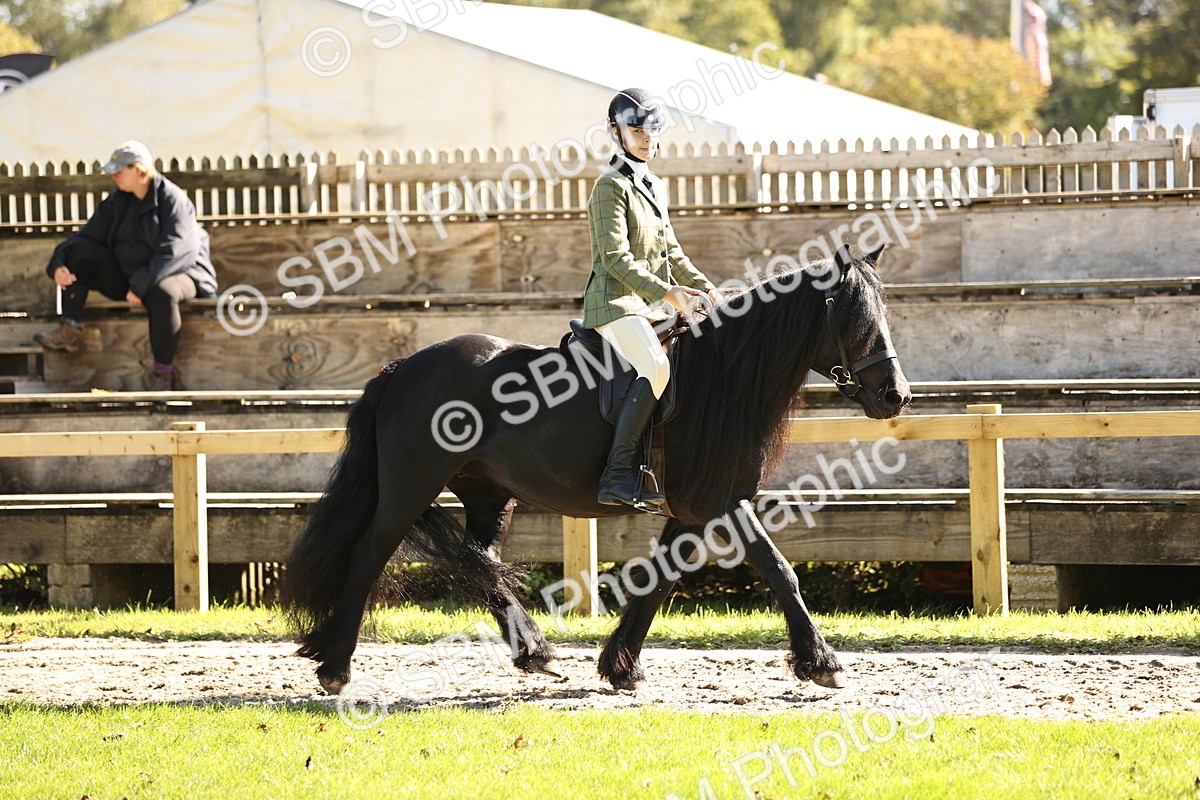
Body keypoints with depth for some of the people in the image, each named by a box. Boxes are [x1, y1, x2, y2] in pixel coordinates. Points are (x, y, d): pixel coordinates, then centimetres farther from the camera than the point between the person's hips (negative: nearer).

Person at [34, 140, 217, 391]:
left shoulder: (172, 200, -14)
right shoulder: (117, 202, 7)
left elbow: (175, 252, -25)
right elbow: (88, 236, 5)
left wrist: (142, 285, -32)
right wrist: (58, 264, -14)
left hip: (175, 274, -7)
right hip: (125, 277, 7)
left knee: (162, 292, -42)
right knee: (78, 251, -8)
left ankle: (163, 372, -28)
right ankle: (69, 331, -15)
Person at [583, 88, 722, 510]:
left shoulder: (655, 188, 20)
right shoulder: (611, 187, -8)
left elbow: (671, 252, 27)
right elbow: (616, 259, -17)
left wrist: (705, 288, 14)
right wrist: (665, 291, -24)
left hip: (653, 304, 9)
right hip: (615, 302, -9)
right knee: (657, 367, -31)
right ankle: (618, 475, -34)